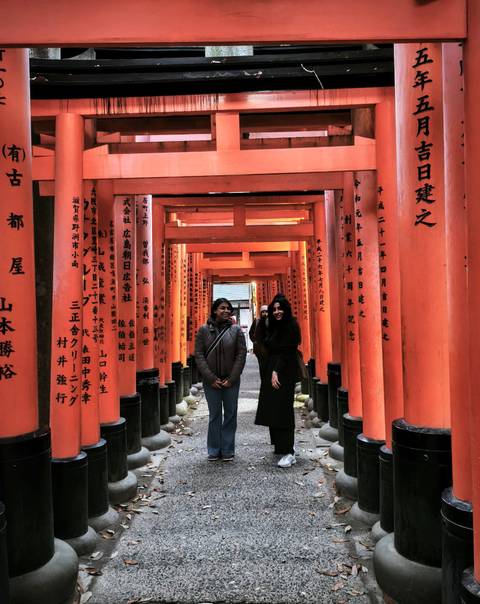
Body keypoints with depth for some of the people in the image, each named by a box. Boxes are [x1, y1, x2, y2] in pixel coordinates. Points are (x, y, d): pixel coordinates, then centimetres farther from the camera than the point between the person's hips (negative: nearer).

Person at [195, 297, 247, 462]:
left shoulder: (236, 330, 1)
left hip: (231, 381, 1)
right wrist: (211, 378, -10)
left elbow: (241, 355, -2)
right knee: (214, 415, 6)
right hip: (211, 381, 0)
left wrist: (231, 379, -9)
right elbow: (199, 356, -3)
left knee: (230, 415, 6)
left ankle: (228, 450, 17)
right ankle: (214, 450, 18)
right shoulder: (204, 330, 1)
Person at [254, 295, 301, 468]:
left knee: (282, 410, -10)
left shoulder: (291, 326, -9)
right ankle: (279, 445, 21)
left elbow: (287, 351, -14)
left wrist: (277, 372, -17)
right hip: (271, 371, 8)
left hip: (285, 373, -8)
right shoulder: (272, 327, 14)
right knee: (272, 409, 9)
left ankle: (288, 453, -7)